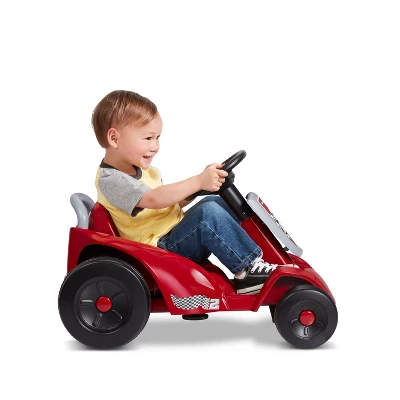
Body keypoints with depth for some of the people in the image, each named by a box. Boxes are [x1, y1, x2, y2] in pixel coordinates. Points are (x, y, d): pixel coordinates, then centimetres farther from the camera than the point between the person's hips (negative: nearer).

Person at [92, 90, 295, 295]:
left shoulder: (141, 169, 15)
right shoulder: (110, 180, -18)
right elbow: (154, 199, -35)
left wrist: (192, 190, 2)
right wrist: (198, 181, -41)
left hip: (174, 237, 10)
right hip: (160, 250, -10)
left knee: (214, 202, -3)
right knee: (207, 213, -27)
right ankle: (248, 268, -21)